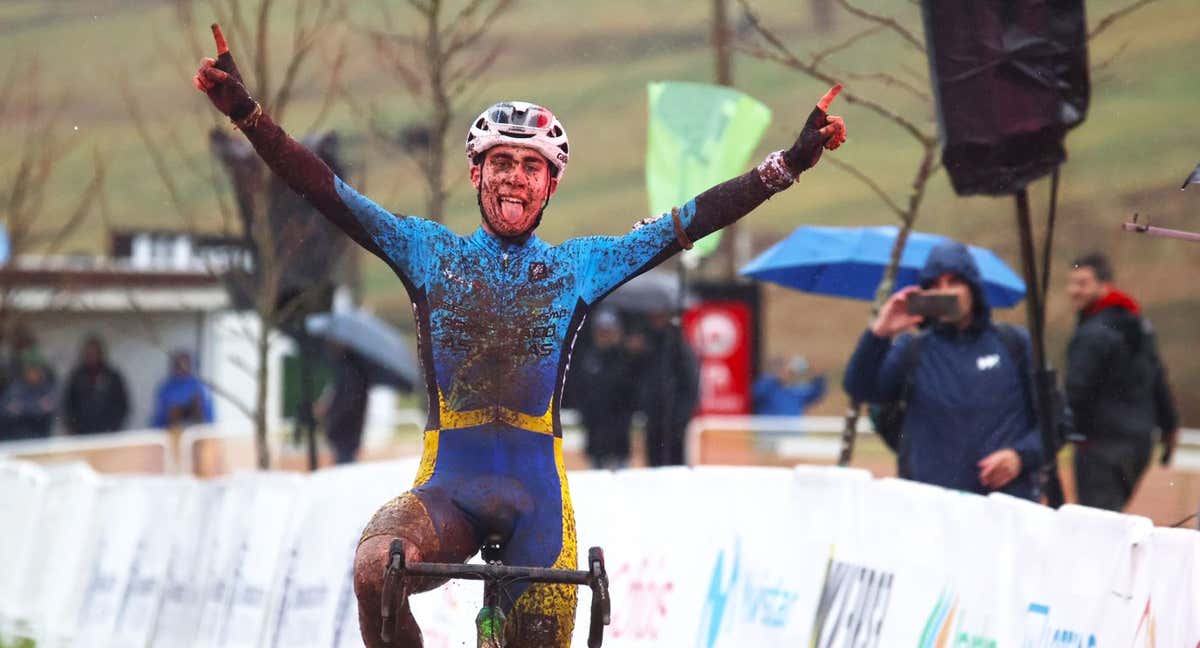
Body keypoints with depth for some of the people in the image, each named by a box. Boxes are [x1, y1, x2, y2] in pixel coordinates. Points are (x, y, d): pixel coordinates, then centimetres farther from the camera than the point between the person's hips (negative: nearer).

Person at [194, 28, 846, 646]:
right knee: (375, 566, -30)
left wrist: (792, 160, 1)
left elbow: (695, 218, 8)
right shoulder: (429, 251, 10)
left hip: (536, 492, 1)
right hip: (448, 485, -1)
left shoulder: (581, 265, 11)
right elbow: (329, 193, 2)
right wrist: (248, 114, -9)